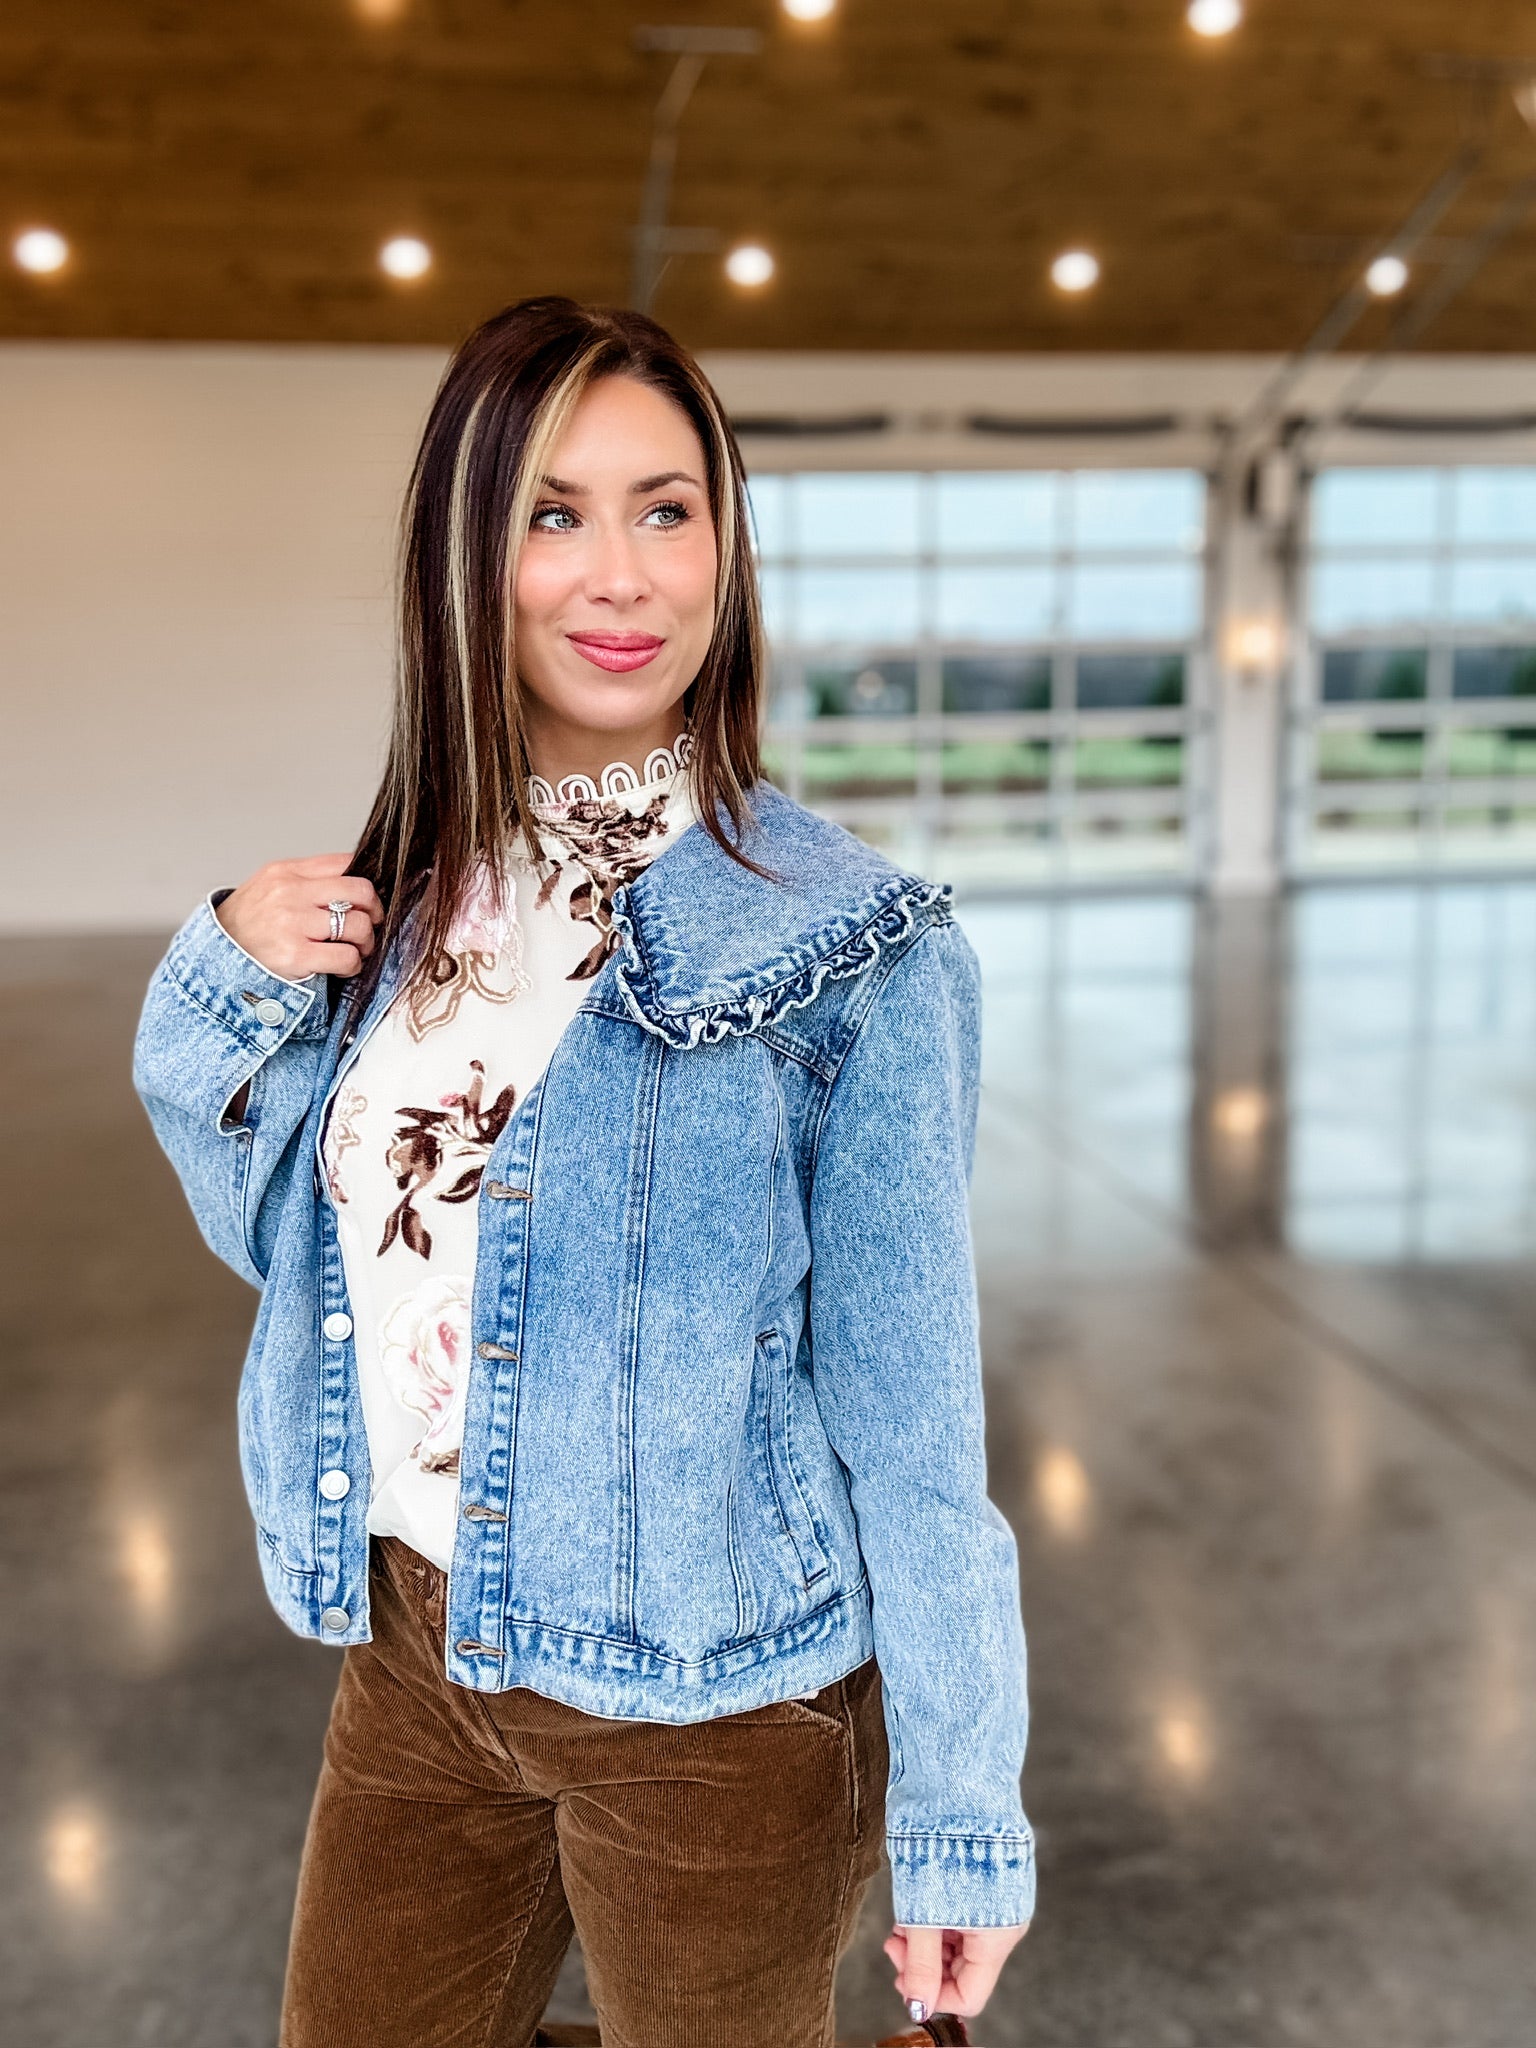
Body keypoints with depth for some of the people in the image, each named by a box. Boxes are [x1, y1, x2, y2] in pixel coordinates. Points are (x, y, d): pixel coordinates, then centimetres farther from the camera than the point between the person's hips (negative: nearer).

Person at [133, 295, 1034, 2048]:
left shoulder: (849, 947, -17)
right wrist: (226, 993, -8)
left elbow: (904, 1404, -13)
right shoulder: (405, 895, -2)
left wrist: (962, 1807, -8)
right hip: (412, 1651, 5)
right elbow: (286, 1241, 10)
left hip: (714, 1706, -5)